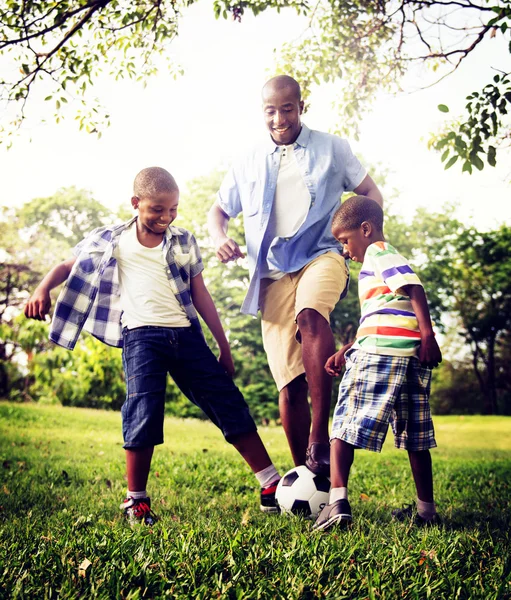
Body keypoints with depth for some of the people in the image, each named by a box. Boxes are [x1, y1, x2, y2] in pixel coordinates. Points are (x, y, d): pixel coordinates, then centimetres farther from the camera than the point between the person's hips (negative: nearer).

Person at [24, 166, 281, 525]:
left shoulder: (184, 242, 11)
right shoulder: (110, 241, 8)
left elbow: (200, 294, 13)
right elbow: (69, 267, 16)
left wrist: (224, 346, 12)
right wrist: (43, 289, -5)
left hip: (185, 334, 2)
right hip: (141, 334, -2)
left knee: (228, 403, -1)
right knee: (144, 411, -13)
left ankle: (272, 486, 6)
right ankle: (136, 499, 5)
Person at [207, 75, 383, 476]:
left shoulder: (332, 148, 14)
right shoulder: (249, 165, 20)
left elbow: (371, 193, 15)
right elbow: (219, 211, 26)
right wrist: (220, 238, 3)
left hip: (321, 255, -2)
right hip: (273, 273, 2)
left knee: (310, 315, -38)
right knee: (289, 385, -5)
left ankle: (320, 436, -35)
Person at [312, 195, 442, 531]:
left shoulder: (377, 252, 3)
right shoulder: (391, 258, 31)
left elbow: (414, 287, -14)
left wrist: (427, 334, -22)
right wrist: (344, 351, 28)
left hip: (379, 352, -9)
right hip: (412, 356, 9)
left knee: (346, 425, -6)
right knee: (415, 435, 12)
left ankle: (338, 500, -15)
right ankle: (426, 509, 18)